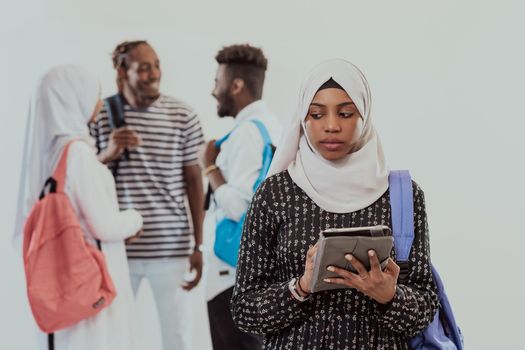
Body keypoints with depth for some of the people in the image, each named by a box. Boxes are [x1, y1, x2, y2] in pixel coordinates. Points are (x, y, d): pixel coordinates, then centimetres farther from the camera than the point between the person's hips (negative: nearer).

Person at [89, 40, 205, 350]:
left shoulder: (184, 117, -1)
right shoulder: (99, 115, 0)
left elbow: (193, 181, 4)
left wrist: (198, 245, 2)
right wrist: (108, 155, -15)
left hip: (172, 248, 0)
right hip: (116, 247, 1)